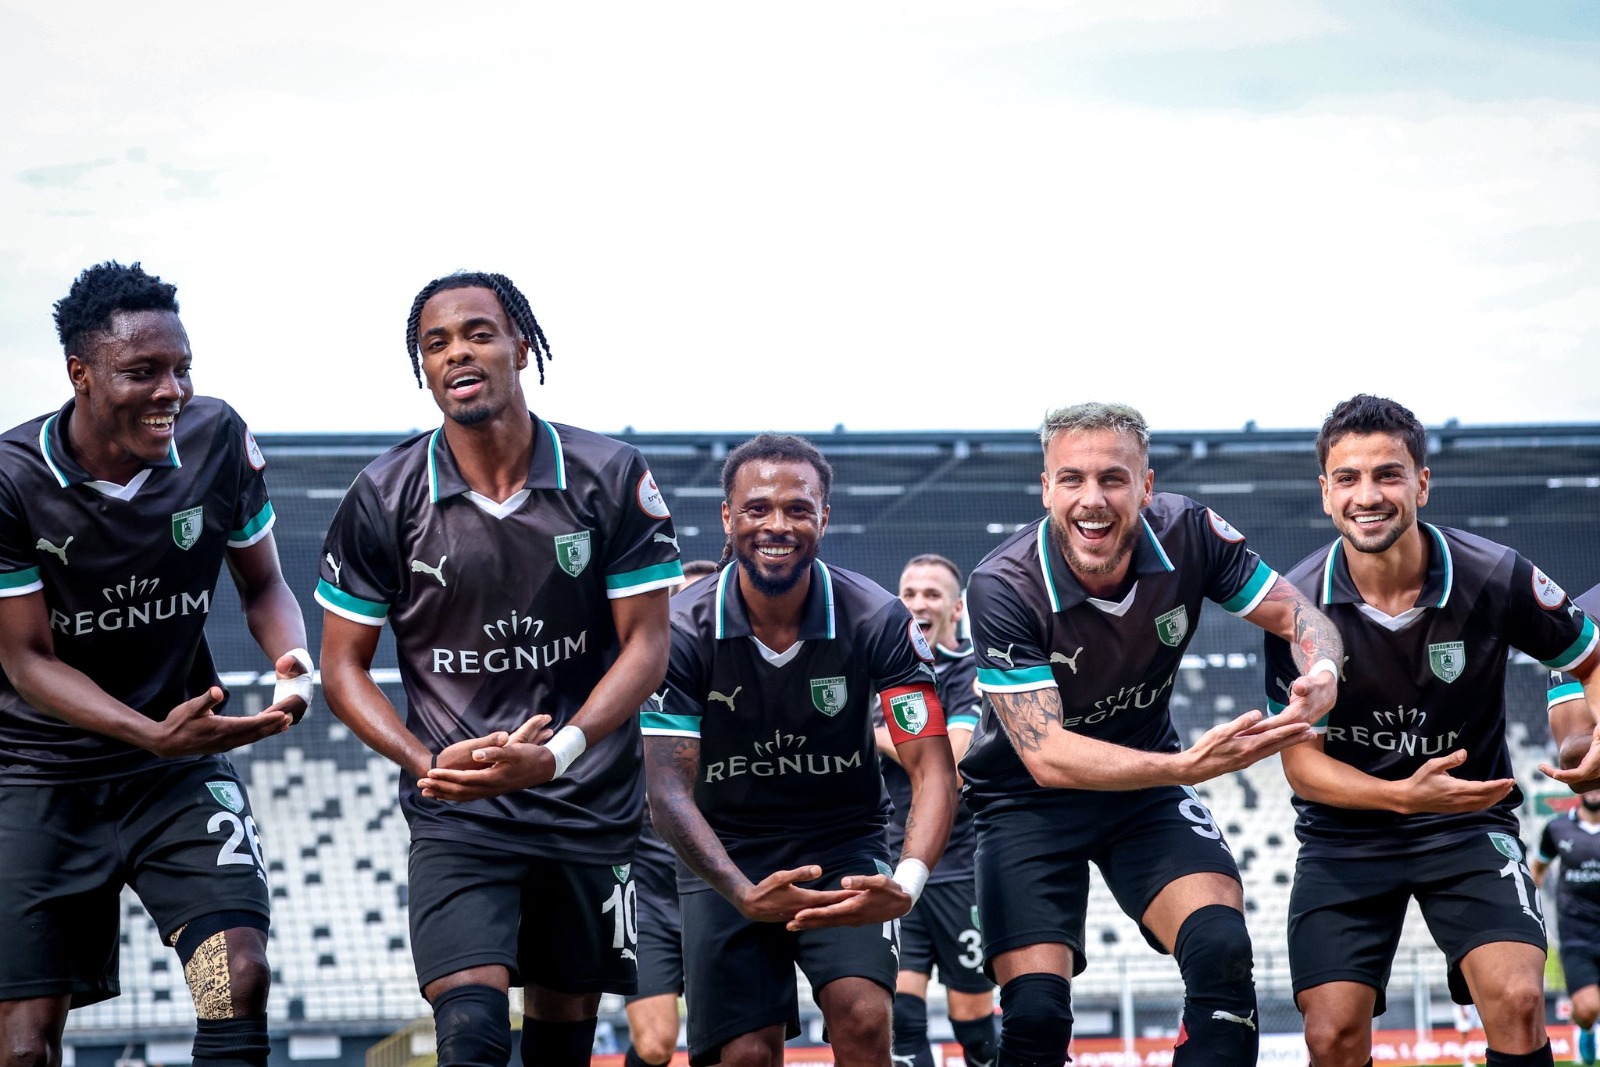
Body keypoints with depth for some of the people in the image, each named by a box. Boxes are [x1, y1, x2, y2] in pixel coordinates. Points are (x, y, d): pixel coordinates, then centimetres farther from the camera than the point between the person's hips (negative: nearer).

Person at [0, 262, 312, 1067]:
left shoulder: (218, 440, -8)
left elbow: (262, 585, 6)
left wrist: (293, 662, -17)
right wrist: (156, 734, -27)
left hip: (184, 768, 2)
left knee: (239, 976, -19)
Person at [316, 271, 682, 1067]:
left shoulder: (611, 479, -5)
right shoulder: (383, 499, -5)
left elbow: (645, 646, -3)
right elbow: (342, 665, 2)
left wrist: (555, 754, -19)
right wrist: (427, 761, -16)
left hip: (589, 809, 2)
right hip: (456, 817, -2)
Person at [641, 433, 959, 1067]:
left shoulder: (879, 622, -14)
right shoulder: (684, 630, -13)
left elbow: (932, 770, -16)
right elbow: (669, 789, -16)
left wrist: (907, 882, -36)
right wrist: (745, 895, -32)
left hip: (844, 845, 0)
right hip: (728, 858, 1)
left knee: (862, 1016, -23)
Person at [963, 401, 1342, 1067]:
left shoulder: (1188, 535, -16)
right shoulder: (1000, 588, -26)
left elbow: (1296, 614, -3)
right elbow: (1045, 756, -30)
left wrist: (1322, 673, -29)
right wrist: (1186, 765, -44)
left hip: (1148, 788, 3)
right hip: (1028, 804, -3)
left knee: (1222, 951, -21)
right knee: (1036, 1012, -17)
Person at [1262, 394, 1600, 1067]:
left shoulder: (1496, 578, -13)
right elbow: (1301, 760, -8)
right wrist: (1402, 795, -26)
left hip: (1470, 820, -1)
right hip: (1344, 834, 1)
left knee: (1516, 1000, -22)